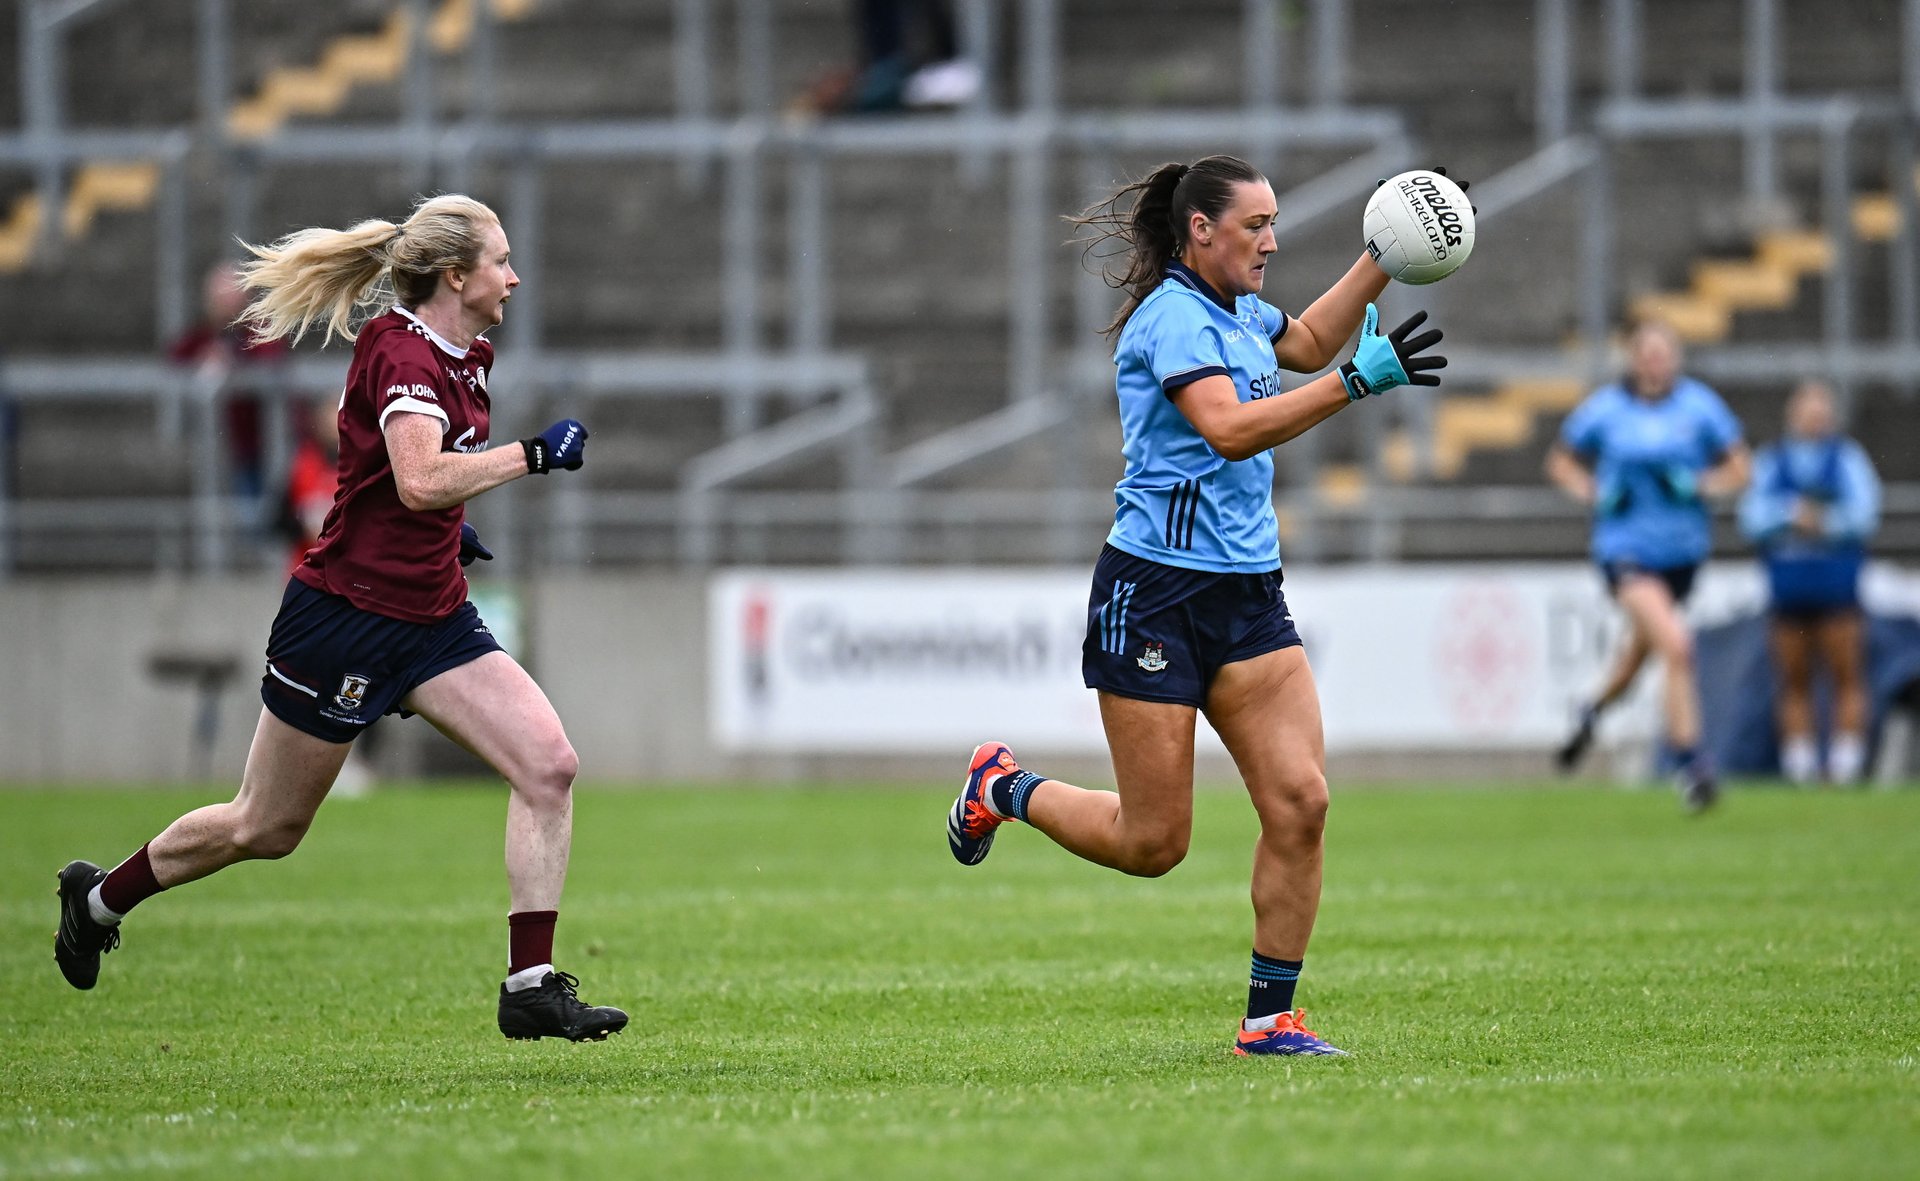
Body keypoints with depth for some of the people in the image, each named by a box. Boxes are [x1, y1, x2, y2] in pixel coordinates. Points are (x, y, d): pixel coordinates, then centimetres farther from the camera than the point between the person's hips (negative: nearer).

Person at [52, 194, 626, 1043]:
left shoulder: (463, 358, 8)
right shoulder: (404, 354, -19)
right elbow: (419, 481, -36)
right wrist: (530, 455, -29)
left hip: (432, 616, 8)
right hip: (347, 615, -8)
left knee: (550, 765, -13)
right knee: (266, 829, 9)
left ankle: (531, 987, -11)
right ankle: (99, 898, 33)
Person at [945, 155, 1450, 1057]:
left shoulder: (1238, 313, 12)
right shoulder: (1173, 317, -15)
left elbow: (1308, 341, 34)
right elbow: (1231, 429, -30)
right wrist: (1356, 383, -34)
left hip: (1248, 594, 8)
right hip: (1156, 595, -8)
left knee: (1300, 801, -7)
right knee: (1153, 842, -2)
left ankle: (1270, 1018, 0)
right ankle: (1002, 788, 26)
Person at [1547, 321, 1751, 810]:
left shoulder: (1700, 406, -1)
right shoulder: (1605, 410, -3)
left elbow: (1738, 470, 5)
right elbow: (1561, 461, 12)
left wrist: (1700, 485, -14)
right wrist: (1593, 493, -7)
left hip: (1682, 547, 3)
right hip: (1626, 546, -3)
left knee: (1642, 646, 21)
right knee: (1675, 646, -22)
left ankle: (1594, 711, 54)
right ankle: (1690, 764, -17)